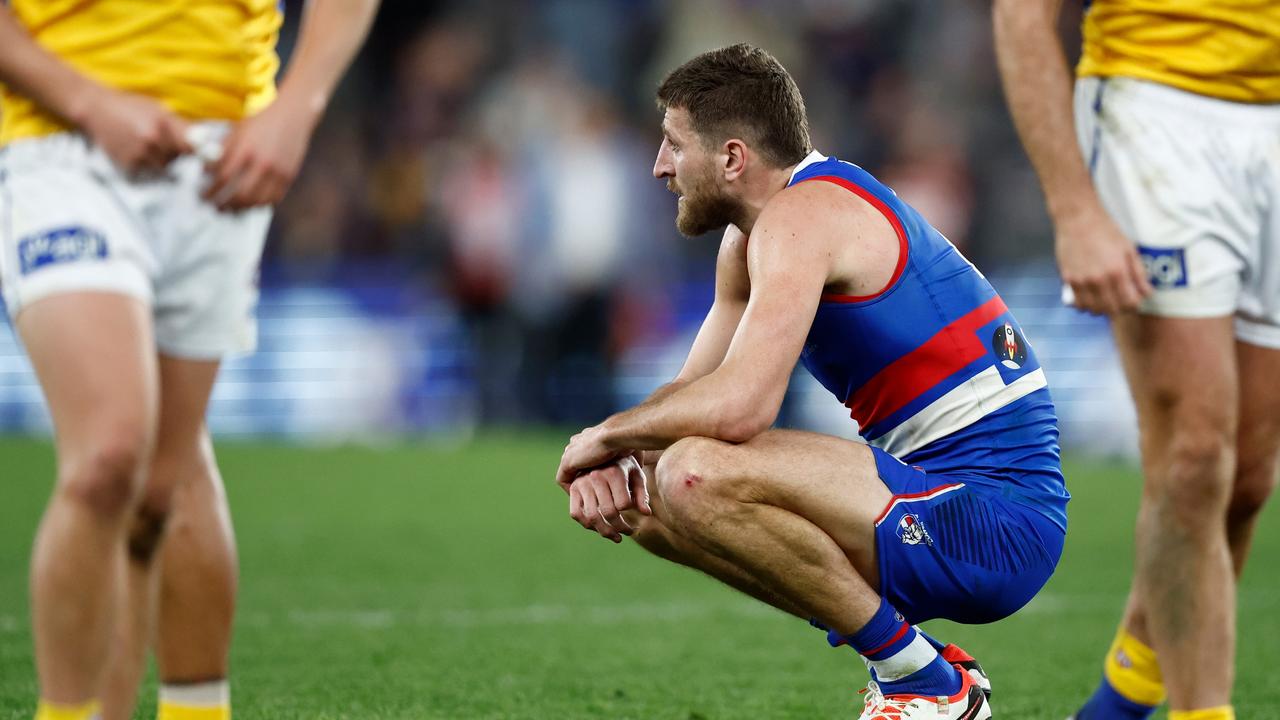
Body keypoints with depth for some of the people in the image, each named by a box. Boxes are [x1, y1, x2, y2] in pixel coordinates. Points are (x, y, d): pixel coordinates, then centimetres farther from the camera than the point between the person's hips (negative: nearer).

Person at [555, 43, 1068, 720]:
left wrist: (606, 435, -11)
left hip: (998, 520, -10)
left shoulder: (800, 216, -16)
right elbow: (690, 391, 19)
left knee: (696, 475, -27)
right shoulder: (745, 243, 16)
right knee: (647, 499, 8)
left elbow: (738, 405, -28)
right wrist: (611, 463, -2)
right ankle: (905, 655, 10)